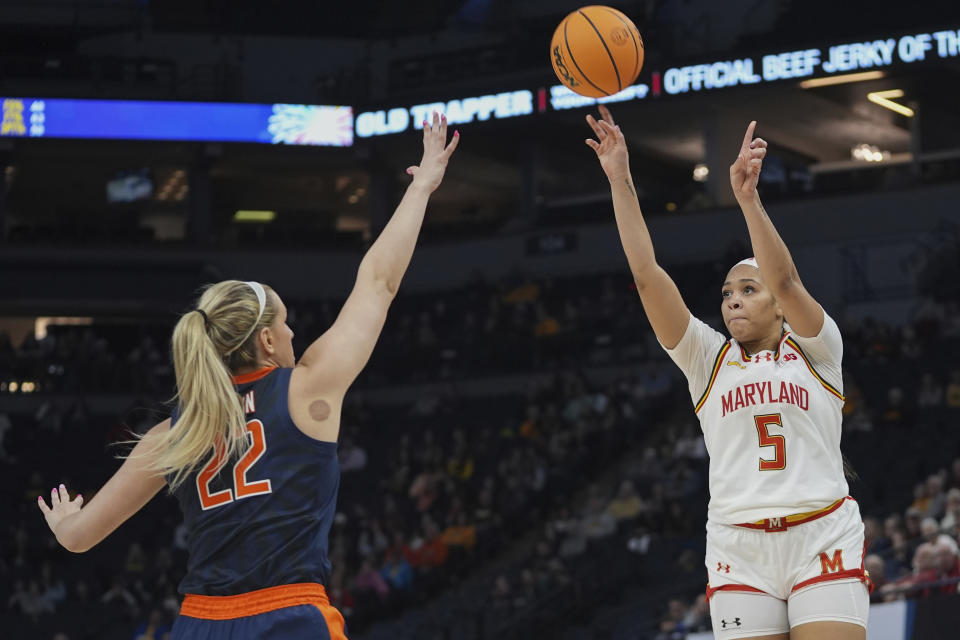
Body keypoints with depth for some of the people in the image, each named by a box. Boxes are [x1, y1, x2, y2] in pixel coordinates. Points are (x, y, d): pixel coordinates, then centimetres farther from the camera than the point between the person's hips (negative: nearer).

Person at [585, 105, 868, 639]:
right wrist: (621, 183, -2)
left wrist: (748, 196, -23)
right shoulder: (709, 359, 13)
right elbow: (647, 275, 5)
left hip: (823, 540, -2)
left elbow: (785, 280, -11)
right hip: (740, 549, 2)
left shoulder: (816, 350, 8)